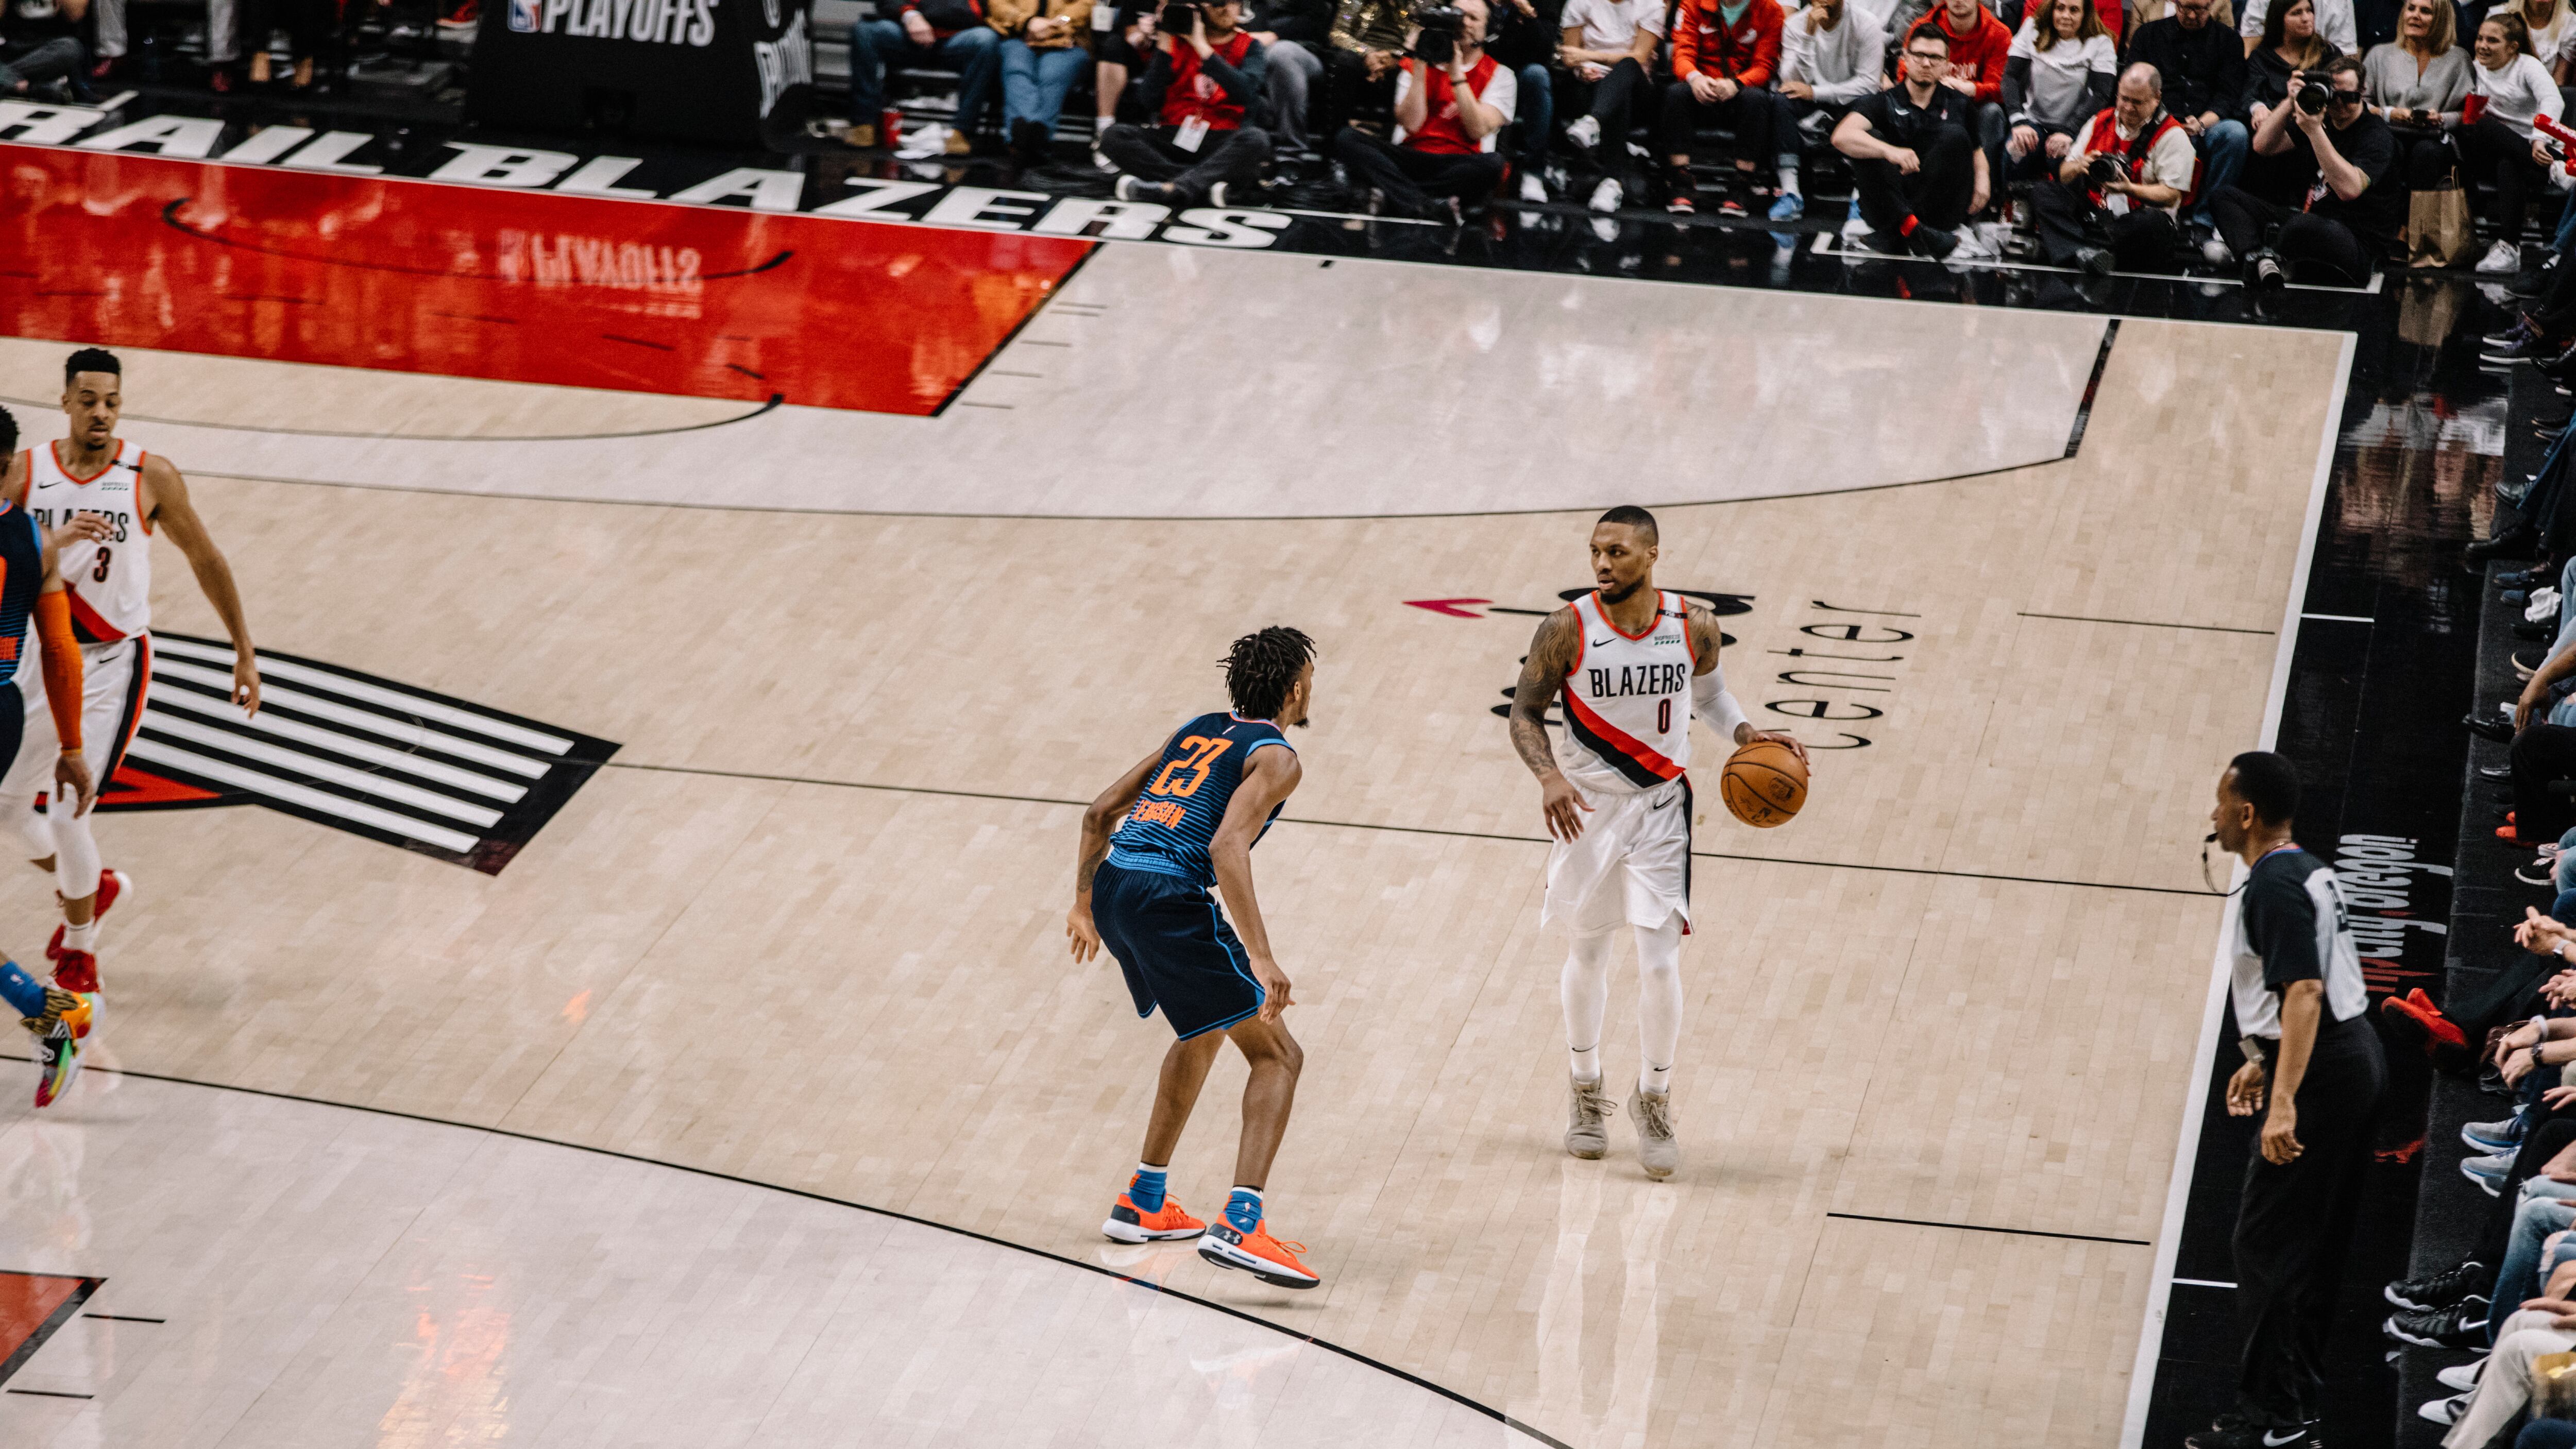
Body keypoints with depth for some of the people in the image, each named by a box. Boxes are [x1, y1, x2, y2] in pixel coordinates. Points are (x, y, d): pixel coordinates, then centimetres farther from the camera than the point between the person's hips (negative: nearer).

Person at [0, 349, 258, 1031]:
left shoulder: (151, 477, -10)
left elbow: (206, 562, 1)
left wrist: (245, 652, 3)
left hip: (112, 662, -4)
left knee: (67, 813, -11)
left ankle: (79, 952, 13)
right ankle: (90, 886, 41)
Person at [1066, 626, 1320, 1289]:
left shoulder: (1199, 730, 23)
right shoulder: (1276, 758, 0)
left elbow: (1100, 813, 24)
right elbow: (1227, 847, -18)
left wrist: (1084, 902, 36)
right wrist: (1261, 959, -22)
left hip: (1112, 886, 8)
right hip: (1168, 896, -8)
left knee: (1205, 1032, 31)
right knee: (1276, 1055, -1)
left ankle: (1143, 1203, 36)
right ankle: (1239, 1226, -19)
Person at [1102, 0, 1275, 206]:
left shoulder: (1249, 47, 8)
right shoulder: (1177, 41, 10)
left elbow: (1247, 93, -13)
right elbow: (1149, 101, 1)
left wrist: (1202, 47, -14)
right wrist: (1165, 48, -8)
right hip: (1173, 140, 2)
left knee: (1256, 138, -34)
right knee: (1113, 136, -23)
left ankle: (1170, 188, -37)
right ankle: (1208, 184, -33)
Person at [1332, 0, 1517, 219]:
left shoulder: (1499, 75, 10)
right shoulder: (1416, 64, 15)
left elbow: (1478, 130, -7)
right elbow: (1410, 124, 0)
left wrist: (1457, 74, -10)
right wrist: (1420, 67, -4)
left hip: (1459, 165, -2)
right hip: (1412, 158, 2)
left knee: (1492, 164, -36)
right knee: (1347, 137, -22)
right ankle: (1429, 206, -40)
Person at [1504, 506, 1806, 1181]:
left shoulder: (1694, 626, -8)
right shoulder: (1567, 630, -14)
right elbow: (1525, 713, -7)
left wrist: (1748, 735, -7)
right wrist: (1549, 776, -25)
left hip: (1660, 809, 0)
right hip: (1587, 808, 0)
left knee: (1660, 961, -8)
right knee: (1588, 955, 14)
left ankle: (1654, 1101, 12)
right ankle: (1585, 1091, 35)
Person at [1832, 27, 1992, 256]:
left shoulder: (1957, 105, 13)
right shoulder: (1883, 102, 3)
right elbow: (1841, 137, -15)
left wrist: (1982, 178, -10)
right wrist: (1890, 151, -34)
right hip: (1889, 209, -1)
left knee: (1955, 134, -17)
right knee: (1869, 138, -21)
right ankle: (1909, 226, -40)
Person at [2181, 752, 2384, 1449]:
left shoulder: (2275, 887, -18)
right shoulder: (2306, 871, 14)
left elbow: (2304, 991, -27)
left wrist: (2284, 1101, -33)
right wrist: (2263, 1063, 31)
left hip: (2321, 1076, -10)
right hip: (2356, 1056, 10)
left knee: (2267, 1241, -5)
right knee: (2317, 1241, 17)